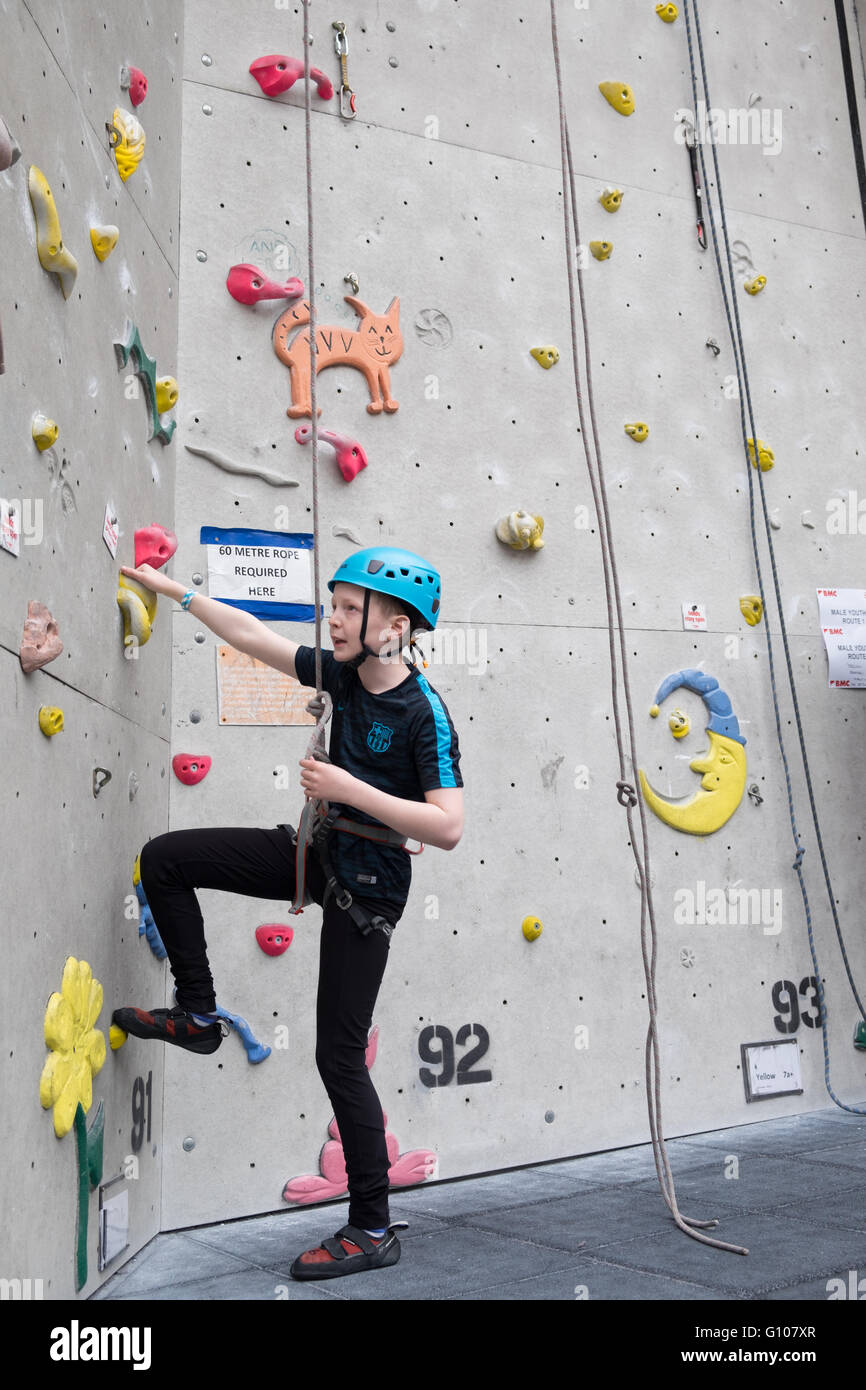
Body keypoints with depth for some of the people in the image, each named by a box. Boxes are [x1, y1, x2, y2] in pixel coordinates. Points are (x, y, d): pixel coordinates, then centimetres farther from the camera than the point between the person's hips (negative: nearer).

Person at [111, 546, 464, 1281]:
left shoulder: (425, 714, -23)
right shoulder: (344, 674, -3)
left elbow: (448, 827, -29)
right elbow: (254, 635, 8)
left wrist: (350, 789, -30)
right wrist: (175, 590, 14)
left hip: (368, 882, -7)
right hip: (319, 851, 7)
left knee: (340, 1053, -2)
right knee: (165, 858, 5)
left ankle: (374, 1230, 15)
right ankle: (197, 1014, 20)